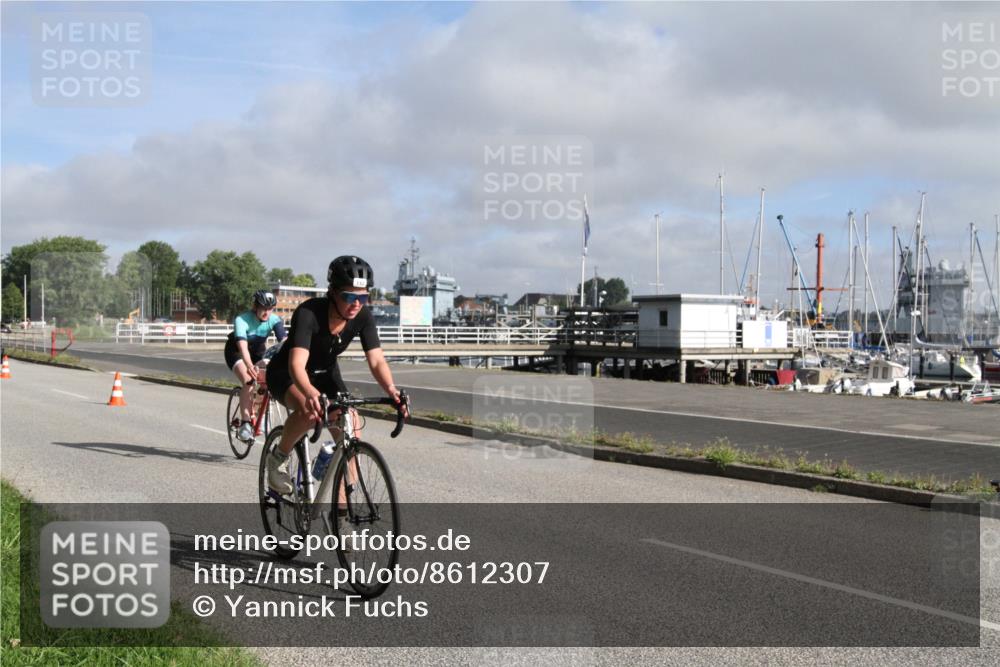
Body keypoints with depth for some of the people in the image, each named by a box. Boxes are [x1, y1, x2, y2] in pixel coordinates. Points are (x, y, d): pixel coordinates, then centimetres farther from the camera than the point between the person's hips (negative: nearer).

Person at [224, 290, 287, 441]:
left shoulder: (275, 320, -24)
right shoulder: (242, 320, -34)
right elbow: (242, 346, -47)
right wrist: (250, 366, -64)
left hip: (258, 350, 4)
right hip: (236, 351, -4)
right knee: (248, 381, -28)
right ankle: (245, 423, -22)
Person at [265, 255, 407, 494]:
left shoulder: (363, 317, -20)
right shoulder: (308, 313, -34)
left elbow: (377, 360, -26)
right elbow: (297, 364, -45)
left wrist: (391, 389, -47)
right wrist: (311, 393, -66)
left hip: (326, 374, 5)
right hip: (286, 375, -5)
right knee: (309, 411, -37)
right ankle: (278, 458, -9)